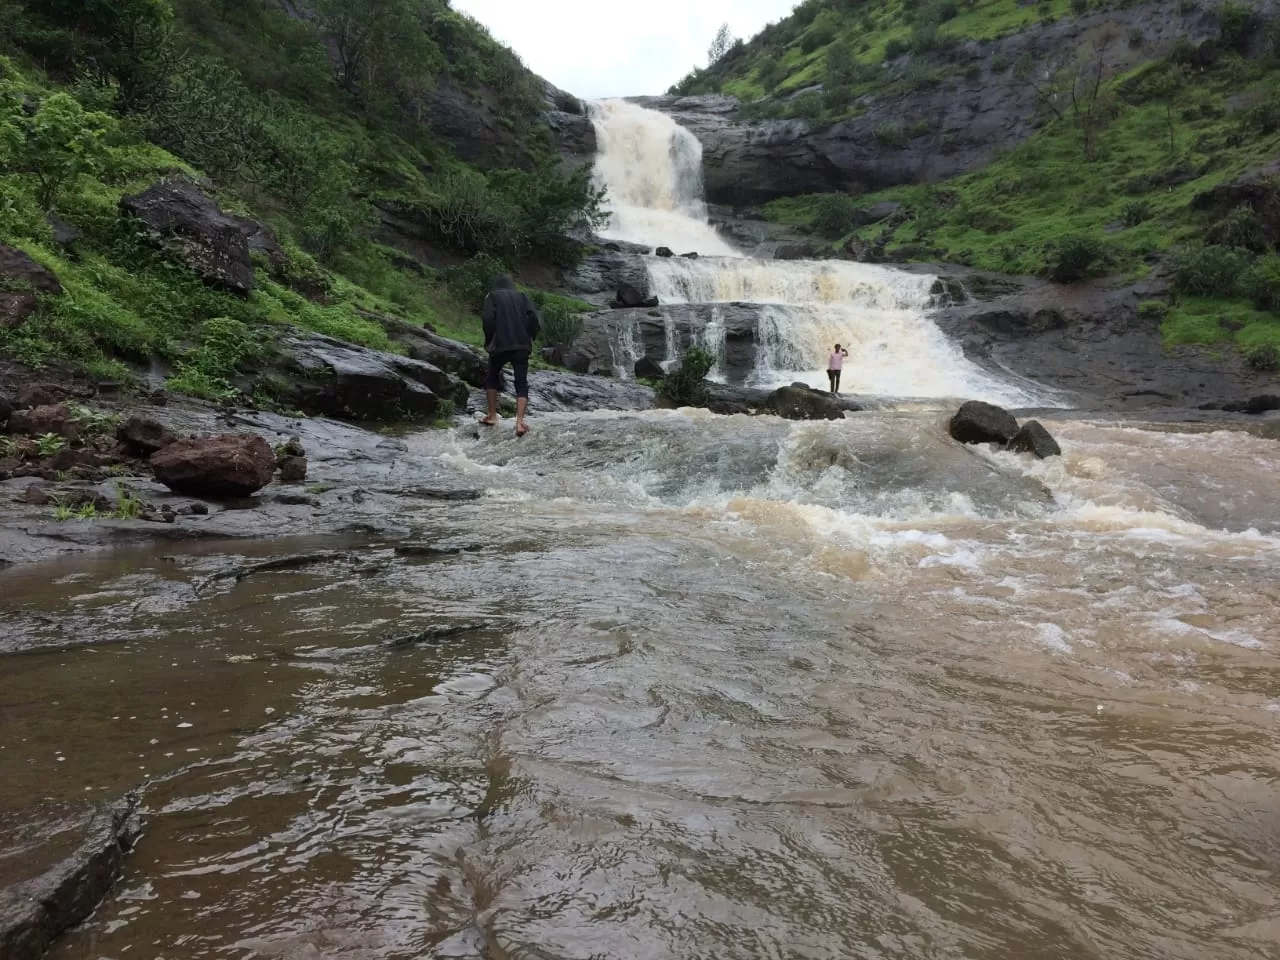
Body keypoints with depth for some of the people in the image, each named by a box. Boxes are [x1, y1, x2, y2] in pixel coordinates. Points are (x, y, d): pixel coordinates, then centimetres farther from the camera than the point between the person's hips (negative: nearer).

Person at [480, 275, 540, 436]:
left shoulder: (493, 296, 10)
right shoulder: (521, 296, 16)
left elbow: (488, 318, -8)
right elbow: (535, 318, 1)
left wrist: (489, 340, 3)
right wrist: (529, 338, 9)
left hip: (500, 345, -1)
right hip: (522, 346, 1)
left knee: (492, 377, 21)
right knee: (521, 382, 1)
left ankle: (492, 416, 19)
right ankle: (520, 422, -16)